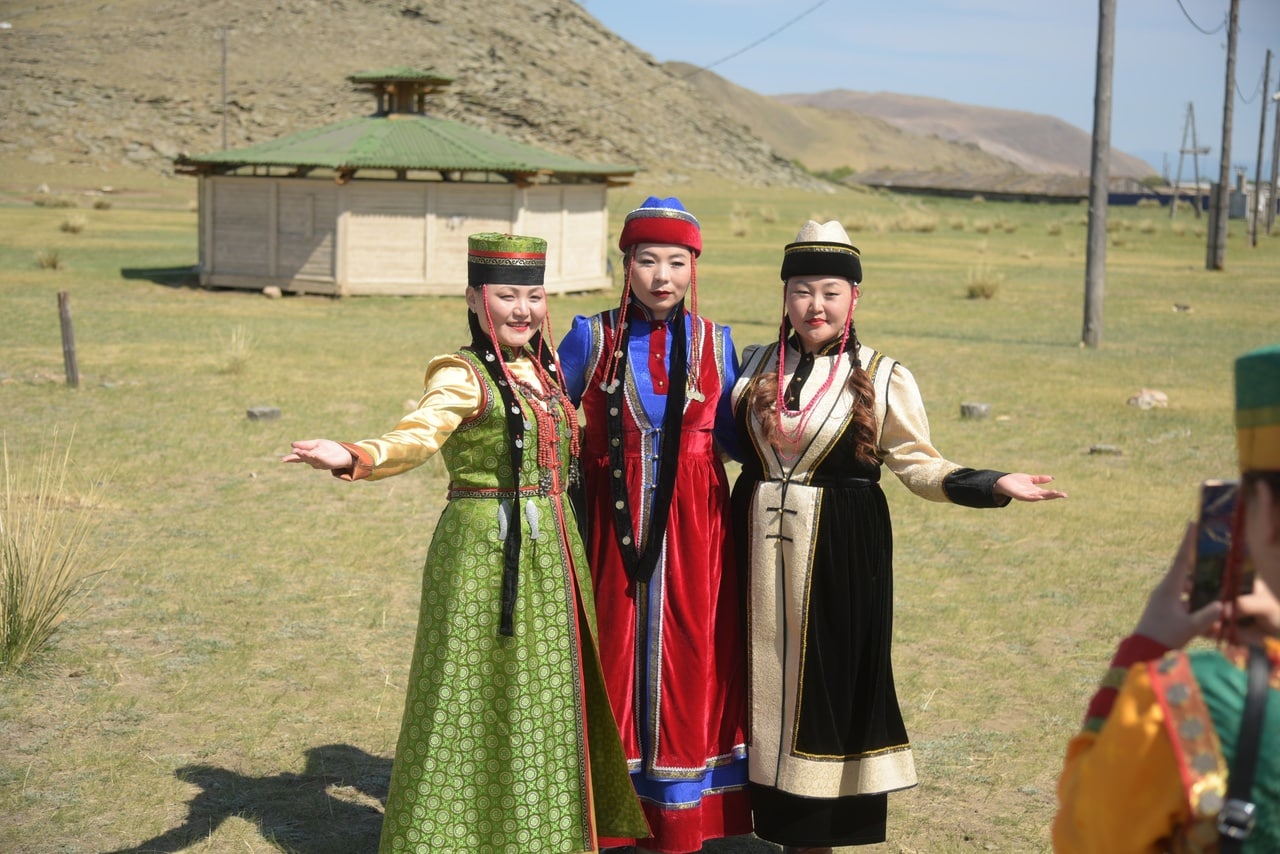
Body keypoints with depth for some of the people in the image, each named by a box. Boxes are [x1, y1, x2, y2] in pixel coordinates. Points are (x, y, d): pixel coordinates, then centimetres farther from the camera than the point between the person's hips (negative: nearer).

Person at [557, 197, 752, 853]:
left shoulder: (714, 343, 6)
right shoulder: (592, 338, 1)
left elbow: (733, 435, 13)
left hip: (693, 528, 1)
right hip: (611, 528, -1)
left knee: (687, 665, 4)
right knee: (612, 661, 2)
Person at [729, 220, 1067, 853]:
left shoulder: (883, 380, -4)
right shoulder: (755, 368, 7)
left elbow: (919, 467, -4)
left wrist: (992, 485, -15)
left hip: (840, 556, -3)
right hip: (762, 546, 4)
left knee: (829, 682, 1)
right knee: (765, 679, 8)